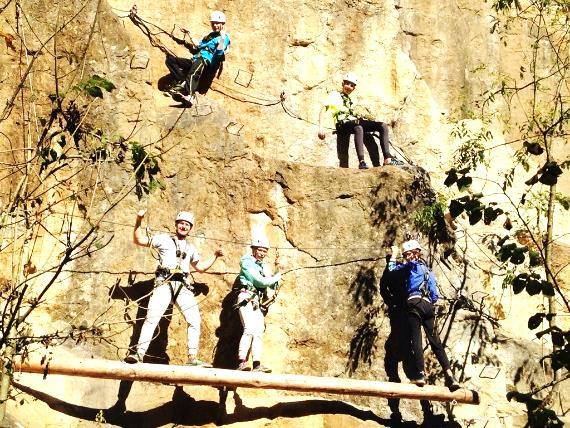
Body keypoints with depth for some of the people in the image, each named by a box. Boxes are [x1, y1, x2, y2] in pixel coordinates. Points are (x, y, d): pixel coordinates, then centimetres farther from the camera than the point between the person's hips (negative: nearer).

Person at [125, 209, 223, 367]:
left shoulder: (190, 248, 27)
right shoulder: (164, 239, 12)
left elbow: (201, 267, 35)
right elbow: (139, 240, 5)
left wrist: (215, 256, 26)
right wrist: (138, 221, -8)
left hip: (182, 286, 5)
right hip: (164, 283, -5)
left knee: (195, 320, -5)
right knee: (152, 317, -20)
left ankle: (192, 358, -2)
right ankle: (139, 354, -23)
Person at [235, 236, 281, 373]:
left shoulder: (263, 267, 22)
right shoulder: (247, 263, -3)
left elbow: (273, 286, 21)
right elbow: (260, 281, -13)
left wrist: (275, 280, -2)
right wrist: (276, 277, 2)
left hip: (257, 302, 9)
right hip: (247, 298, -9)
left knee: (259, 331, 0)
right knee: (250, 329, -21)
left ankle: (257, 364, -3)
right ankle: (241, 362, -27)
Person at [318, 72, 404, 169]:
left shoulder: (350, 101, 34)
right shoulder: (335, 95, 14)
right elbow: (323, 110, 1)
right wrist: (320, 128, -13)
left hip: (354, 122, 7)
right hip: (342, 124, -7)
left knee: (383, 126, -15)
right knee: (358, 128, -42)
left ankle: (387, 159, -21)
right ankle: (361, 161, -50)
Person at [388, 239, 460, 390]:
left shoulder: (413, 265, 7)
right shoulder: (427, 269, 27)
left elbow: (392, 269, 12)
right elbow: (435, 294, 22)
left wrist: (394, 254, 25)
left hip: (415, 303, -7)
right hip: (428, 305, 7)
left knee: (416, 339, -11)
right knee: (435, 340, 4)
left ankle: (420, 374, -21)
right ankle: (449, 374, -6)